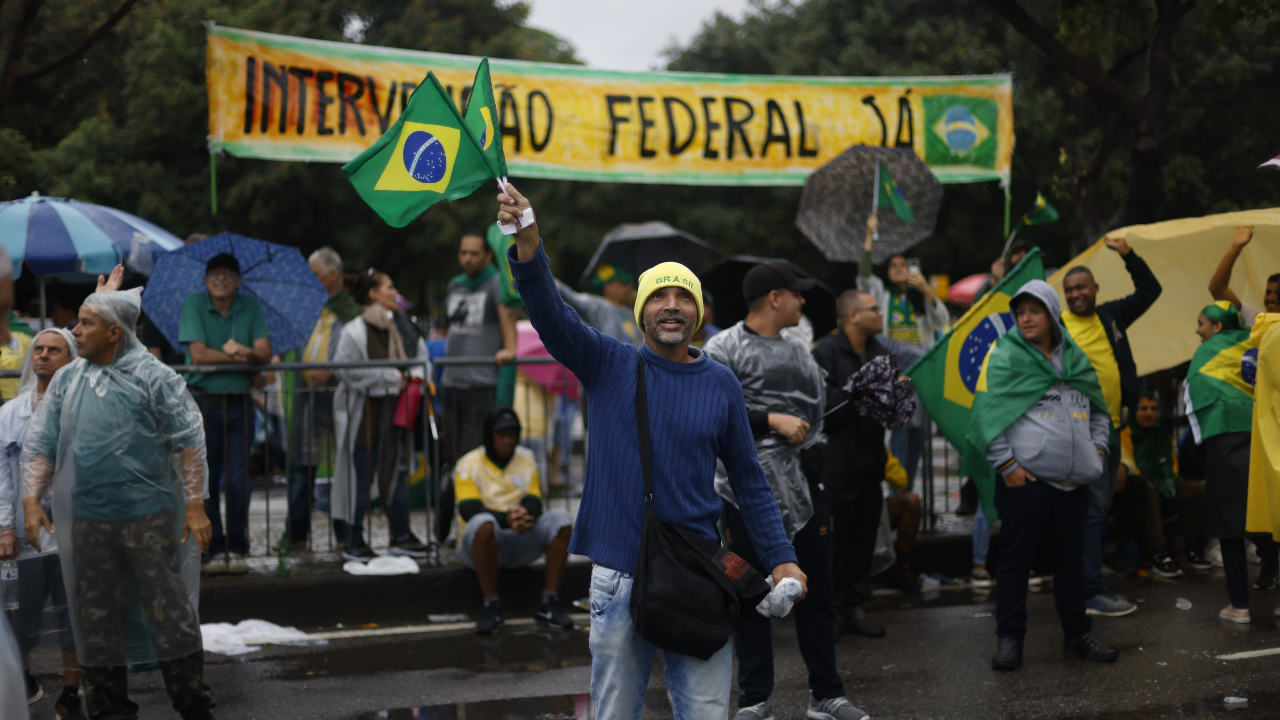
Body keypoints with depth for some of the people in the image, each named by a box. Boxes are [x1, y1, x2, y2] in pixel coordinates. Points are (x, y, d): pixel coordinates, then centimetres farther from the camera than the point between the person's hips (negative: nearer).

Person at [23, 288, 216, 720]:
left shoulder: (152, 376, -5)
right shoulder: (66, 381, 8)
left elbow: (189, 441, -5)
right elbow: (39, 443, 10)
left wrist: (195, 505, -11)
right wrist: (31, 500, -3)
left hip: (149, 515, -4)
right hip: (88, 519, 5)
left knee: (168, 610, -3)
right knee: (96, 618, 8)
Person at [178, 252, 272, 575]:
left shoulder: (250, 307, 7)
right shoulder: (194, 304, -1)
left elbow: (264, 353, -2)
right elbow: (198, 355, -10)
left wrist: (242, 351, -22)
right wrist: (238, 356, -8)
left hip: (239, 402, 2)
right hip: (203, 400, -2)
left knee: (237, 481, -2)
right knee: (205, 481, 0)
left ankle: (236, 549, 7)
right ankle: (215, 550, 8)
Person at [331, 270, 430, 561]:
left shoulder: (402, 327, 9)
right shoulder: (354, 331, -12)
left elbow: (420, 355, 21)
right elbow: (346, 371, -18)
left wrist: (416, 376, -1)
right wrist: (391, 377, -17)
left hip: (393, 412, 7)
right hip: (363, 414, -7)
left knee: (396, 474, 11)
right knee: (361, 477, -2)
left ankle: (401, 536, 21)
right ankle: (352, 540, 6)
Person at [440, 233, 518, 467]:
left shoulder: (496, 282, -5)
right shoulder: (454, 285, 18)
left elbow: (506, 312, -22)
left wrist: (509, 348, -37)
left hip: (481, 383, -7)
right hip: (451, 382, 7)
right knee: (450, 452, 6)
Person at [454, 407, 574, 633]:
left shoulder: (526, 460, 10)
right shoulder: (469, 465, -2)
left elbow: (534, 503, 1)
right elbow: (469, 510, -16)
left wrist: (525, 516, -26)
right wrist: (506, 519, -33)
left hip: (521, 546, 4)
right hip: (478, 546, -4)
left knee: (561, 519, -21)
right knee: (483, 523, -38)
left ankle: (549, 601, -20)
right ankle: (491, 605, -30)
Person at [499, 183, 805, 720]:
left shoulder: (721, 384, 7)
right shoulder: (609, 366, 3)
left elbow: (749, 480, 12)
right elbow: (552, 316, -12)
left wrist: (780, 558, 3)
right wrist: (529, 246, -29)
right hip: (619, 575, -1)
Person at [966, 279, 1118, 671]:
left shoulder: (1075, 358, 15)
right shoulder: (1004, 355, -2)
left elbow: (1099, 411, 25)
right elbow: (989, 412, -9)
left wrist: (1098, 450, 11)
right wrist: (1006, 464, -14)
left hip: (1073, 481, 5)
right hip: (1025, 478, -5)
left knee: (1071, 557, 12)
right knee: (1015, 558, -1)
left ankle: (1077, 634, 22)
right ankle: (1009, 639, 7)